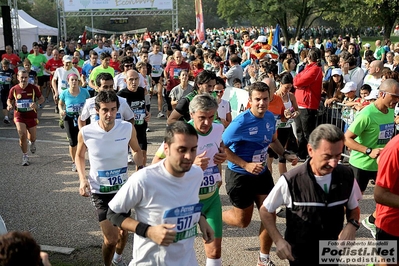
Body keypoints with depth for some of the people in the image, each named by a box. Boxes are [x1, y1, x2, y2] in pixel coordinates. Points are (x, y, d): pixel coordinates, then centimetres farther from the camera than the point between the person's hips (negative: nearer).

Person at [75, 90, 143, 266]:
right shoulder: (86, 133, -16)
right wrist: (82, 179, -10)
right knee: (111, 239, -8)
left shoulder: (128, 128, -14)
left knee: (124, 232, 20)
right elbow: (79, 156, 4)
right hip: (100, 191, -2)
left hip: (123, 188, 3)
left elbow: (137, 150, 6)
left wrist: (140, 170, -10)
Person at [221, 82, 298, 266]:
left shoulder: (270, 117, -3)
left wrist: (285, 155, 0)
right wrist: (246, 165, -26)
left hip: (262, 173, 6)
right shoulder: (241, 122, -24)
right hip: (239, 175, -6)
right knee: (243, 220, 9)